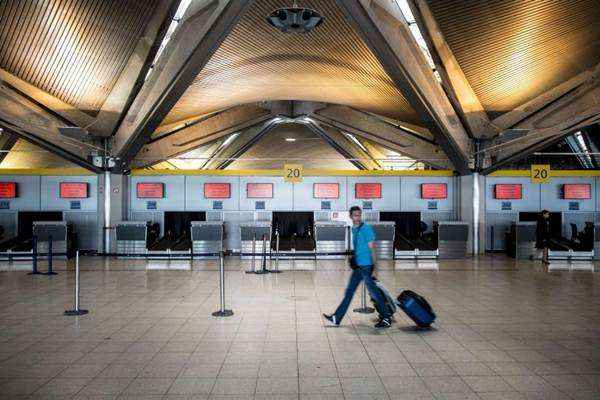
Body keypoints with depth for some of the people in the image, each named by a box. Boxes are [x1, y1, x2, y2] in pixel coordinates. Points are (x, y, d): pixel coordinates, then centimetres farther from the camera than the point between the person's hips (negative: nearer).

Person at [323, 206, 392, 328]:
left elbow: (372, 249, -14)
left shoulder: (366, 229, -12)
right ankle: (337, 318, 16)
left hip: (366, 266, -8)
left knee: (374, 292, -1)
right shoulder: (354, 229, 12)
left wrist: (375, 268, -17)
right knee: (349, 291, 10)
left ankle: (387, 319, 12)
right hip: (358, 266, 8)